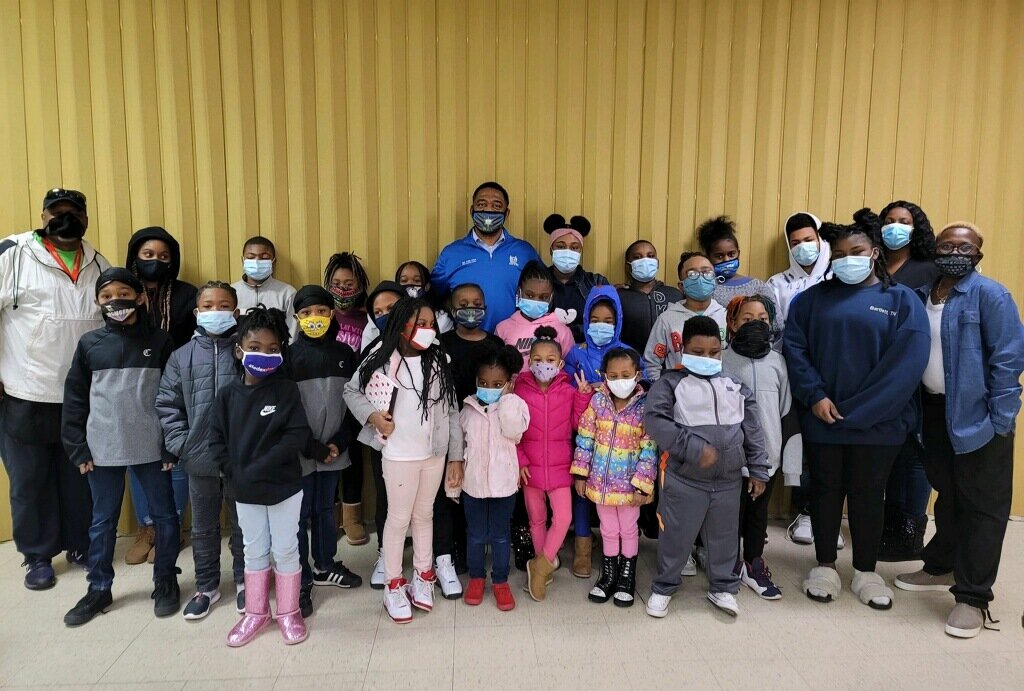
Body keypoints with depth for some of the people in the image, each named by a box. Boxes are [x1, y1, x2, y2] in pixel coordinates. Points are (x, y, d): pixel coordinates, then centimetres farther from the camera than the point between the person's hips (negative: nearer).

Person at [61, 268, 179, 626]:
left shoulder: (159, 342, -3)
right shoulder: (90, 343, 1)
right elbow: (75, 399, 4)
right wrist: (77, 448, 0)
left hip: (152, 448, -1)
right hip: (103, 449, 1)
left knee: (164, 515, 10)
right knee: (102, 522, 14)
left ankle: (165, 582, 27)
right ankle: (98, 589, 30)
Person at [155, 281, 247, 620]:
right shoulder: (182, 356, 3)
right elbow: (167, 404, 5)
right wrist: (180, 444, -4)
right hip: (199, 460, 2)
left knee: (243, 525, 13)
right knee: (203, 528, 16)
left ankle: (244, 581, 32)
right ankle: (206, 586, 33)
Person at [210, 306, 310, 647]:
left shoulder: (286, 389, -11)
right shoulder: (228, 394, -2)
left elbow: (297, 436, -18)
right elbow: (217, 439, 0)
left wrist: (257, 469, -21)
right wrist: (234, 474, -12)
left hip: (283, 486, -3)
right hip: (245, 491, 3)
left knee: (285, 549, 10)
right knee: (254, 551, 17)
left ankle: (288, 612, 27)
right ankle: (256, 612, 33)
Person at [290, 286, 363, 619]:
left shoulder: (344, 354, 3)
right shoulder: (290, 356, -7)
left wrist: (340, 442, -5)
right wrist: (311, 446, -12)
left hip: (333, 450, 3)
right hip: (300, 452, -3)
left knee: (326, 510, 18)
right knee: (300, 517, 5)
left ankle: (325, 566, 35)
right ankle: (301, 582, 17)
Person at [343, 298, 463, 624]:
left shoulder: (439, 361, -2)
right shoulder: (381, 360, -8)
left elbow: (451, 410, 1)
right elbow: (351, 391, 3)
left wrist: (456, 455, 1)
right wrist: (372, 416, -14)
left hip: (434, 454, 3)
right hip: (399, 455, -3)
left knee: (424, 515, 17)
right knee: (399, 518, 7)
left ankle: (423, 576, 33)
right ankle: (393, 585, 24)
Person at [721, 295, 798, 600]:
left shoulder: (777, 362, 2)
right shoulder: (723, 361, -7)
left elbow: (788, 414, 4)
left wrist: (791, 461, 2)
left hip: (768, 455, 3)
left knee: (759, 511, 17)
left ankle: (754, 564, 32)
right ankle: (732, 565, 28)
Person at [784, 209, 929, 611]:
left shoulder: (902, 300, 1)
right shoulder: (813, 298, 6)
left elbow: (907, 363, -9)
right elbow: (794, 347, -1)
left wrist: (854, 410, -14)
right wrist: (814, 396, -14)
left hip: (877, 422, -1)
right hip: (821, 418, 1)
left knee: (868, 495, 10)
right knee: (825, 490, 11)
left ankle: (866, 572, 27)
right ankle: (825, 566, 26)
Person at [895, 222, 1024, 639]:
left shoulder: (989, 295, -9)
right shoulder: (919, 296, 7)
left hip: (977, 416, -5)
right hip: (934, 412, 6)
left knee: (983, 507, 3)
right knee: (947, 498, 20)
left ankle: (973, 597, 12)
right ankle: (941, 568, 36)